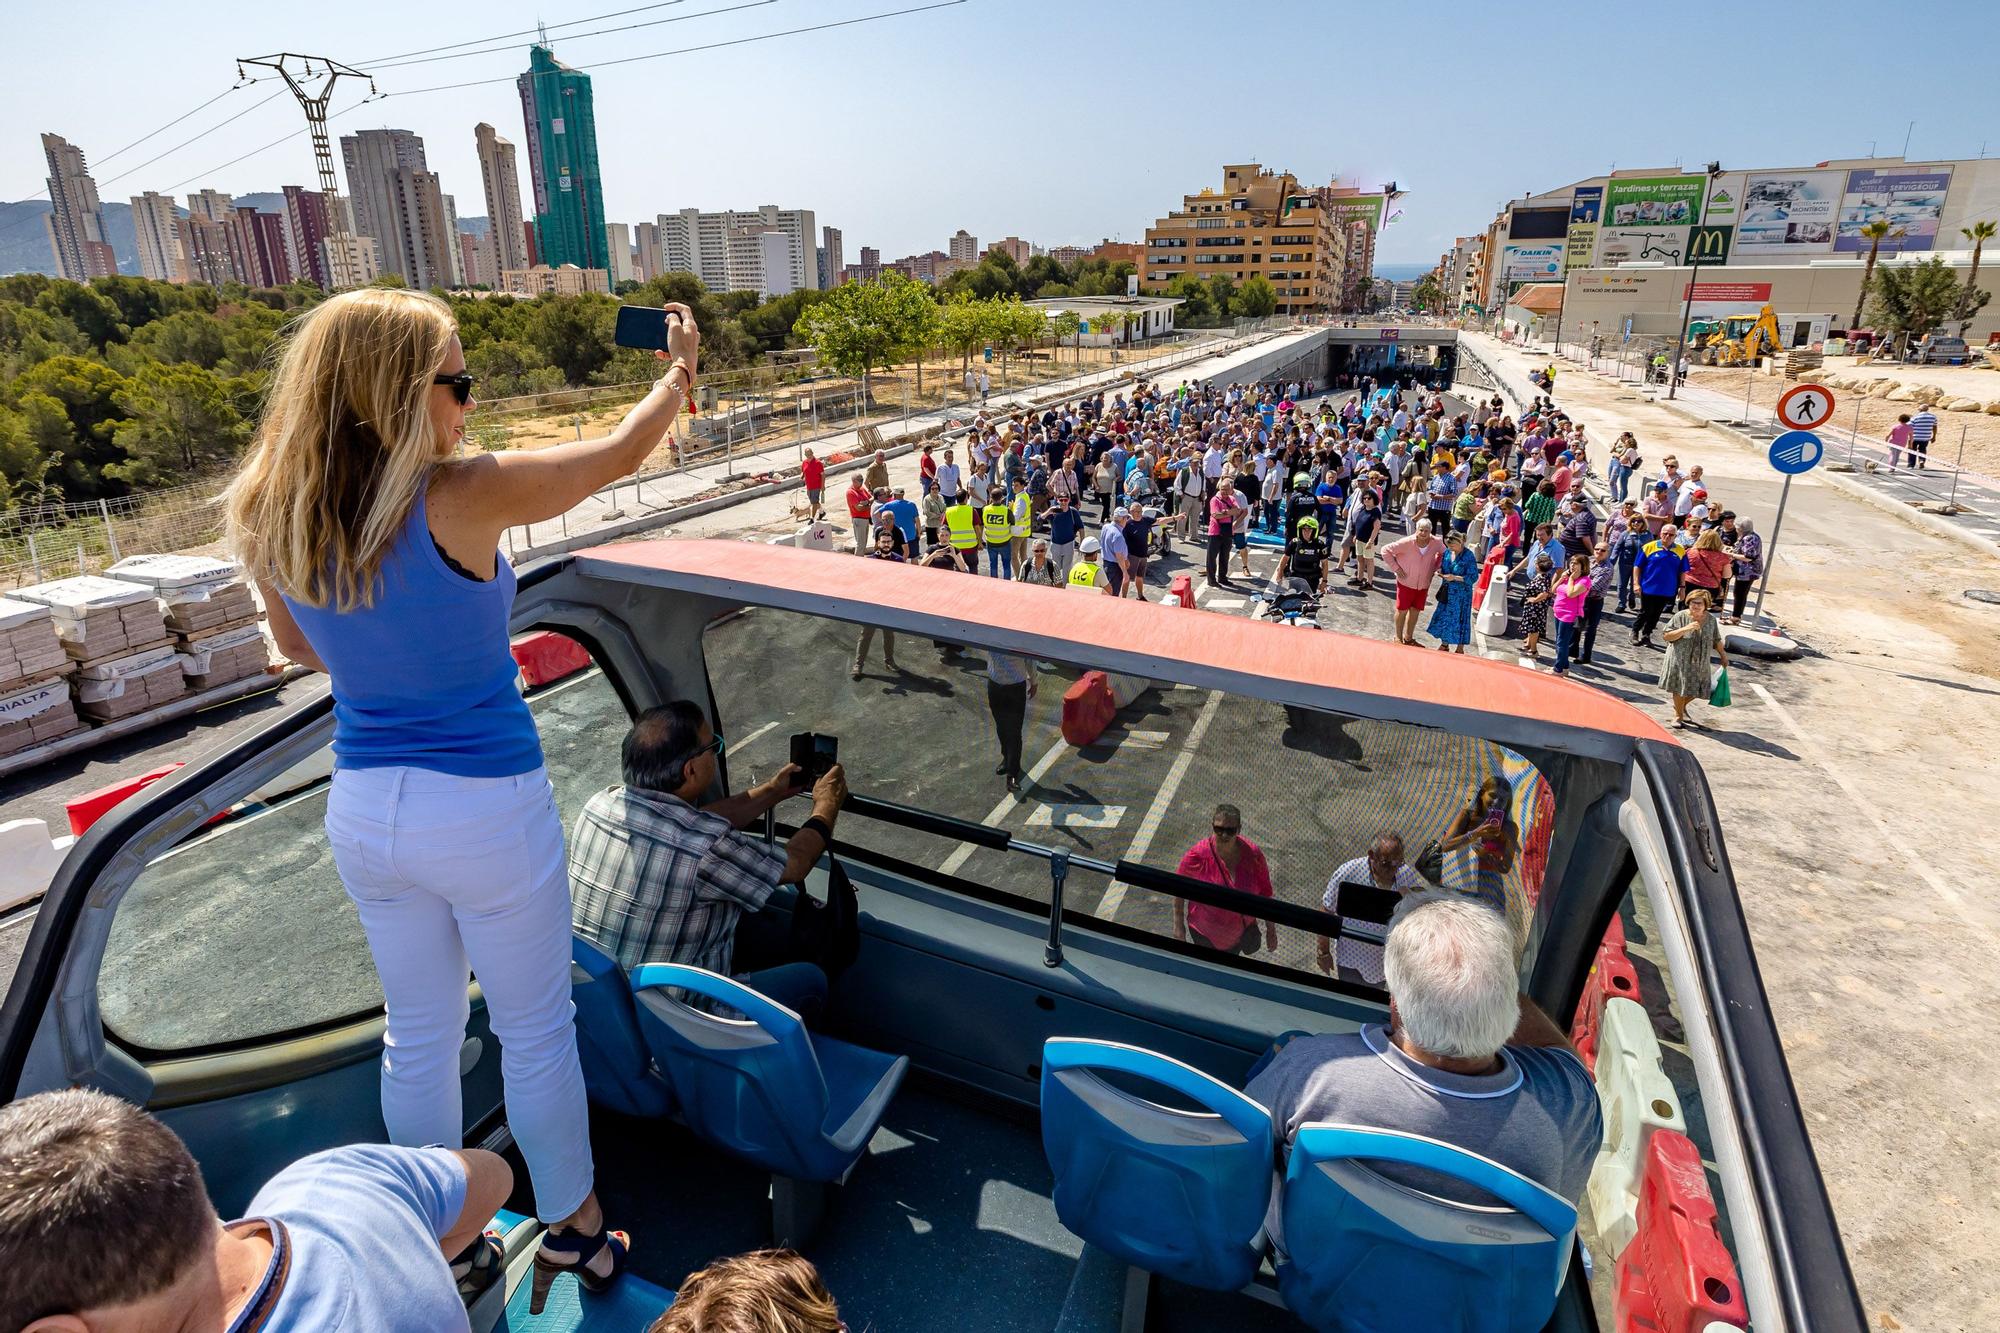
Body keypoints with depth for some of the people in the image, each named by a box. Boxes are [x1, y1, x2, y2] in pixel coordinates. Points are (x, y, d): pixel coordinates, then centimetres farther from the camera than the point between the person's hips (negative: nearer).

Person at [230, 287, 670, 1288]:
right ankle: (572, 1226, 36)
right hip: (486, 812, -5)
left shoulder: (268, 521, -4)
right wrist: (681, 369, 8)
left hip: (363, 811, 6)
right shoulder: (461, 499, -21)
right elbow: (620, 452, -8)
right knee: (535, 1032, 15)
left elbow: (305, 651, 14)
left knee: (418, 1031, 23)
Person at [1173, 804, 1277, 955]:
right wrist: (1178, 925, -6)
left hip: (1243, 930, 3)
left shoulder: (1253, 854, -22)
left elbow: (1265, 893, -8)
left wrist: (1271, 929, 0)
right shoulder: (1196, 856, -29)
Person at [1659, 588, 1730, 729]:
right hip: (1680, 661, -4)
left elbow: (1716, 640, 14)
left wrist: (1723, 655, 17)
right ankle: (1678, 715, 23)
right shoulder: (1680, 616, -11)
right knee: (1680, 688, 2)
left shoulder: (1711, 619, 1)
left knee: (1696, 689, 8)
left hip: (1700, 663, 4)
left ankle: (1681, 706, 38)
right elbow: (1666, 636, -15)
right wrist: (1686, 629, -25)